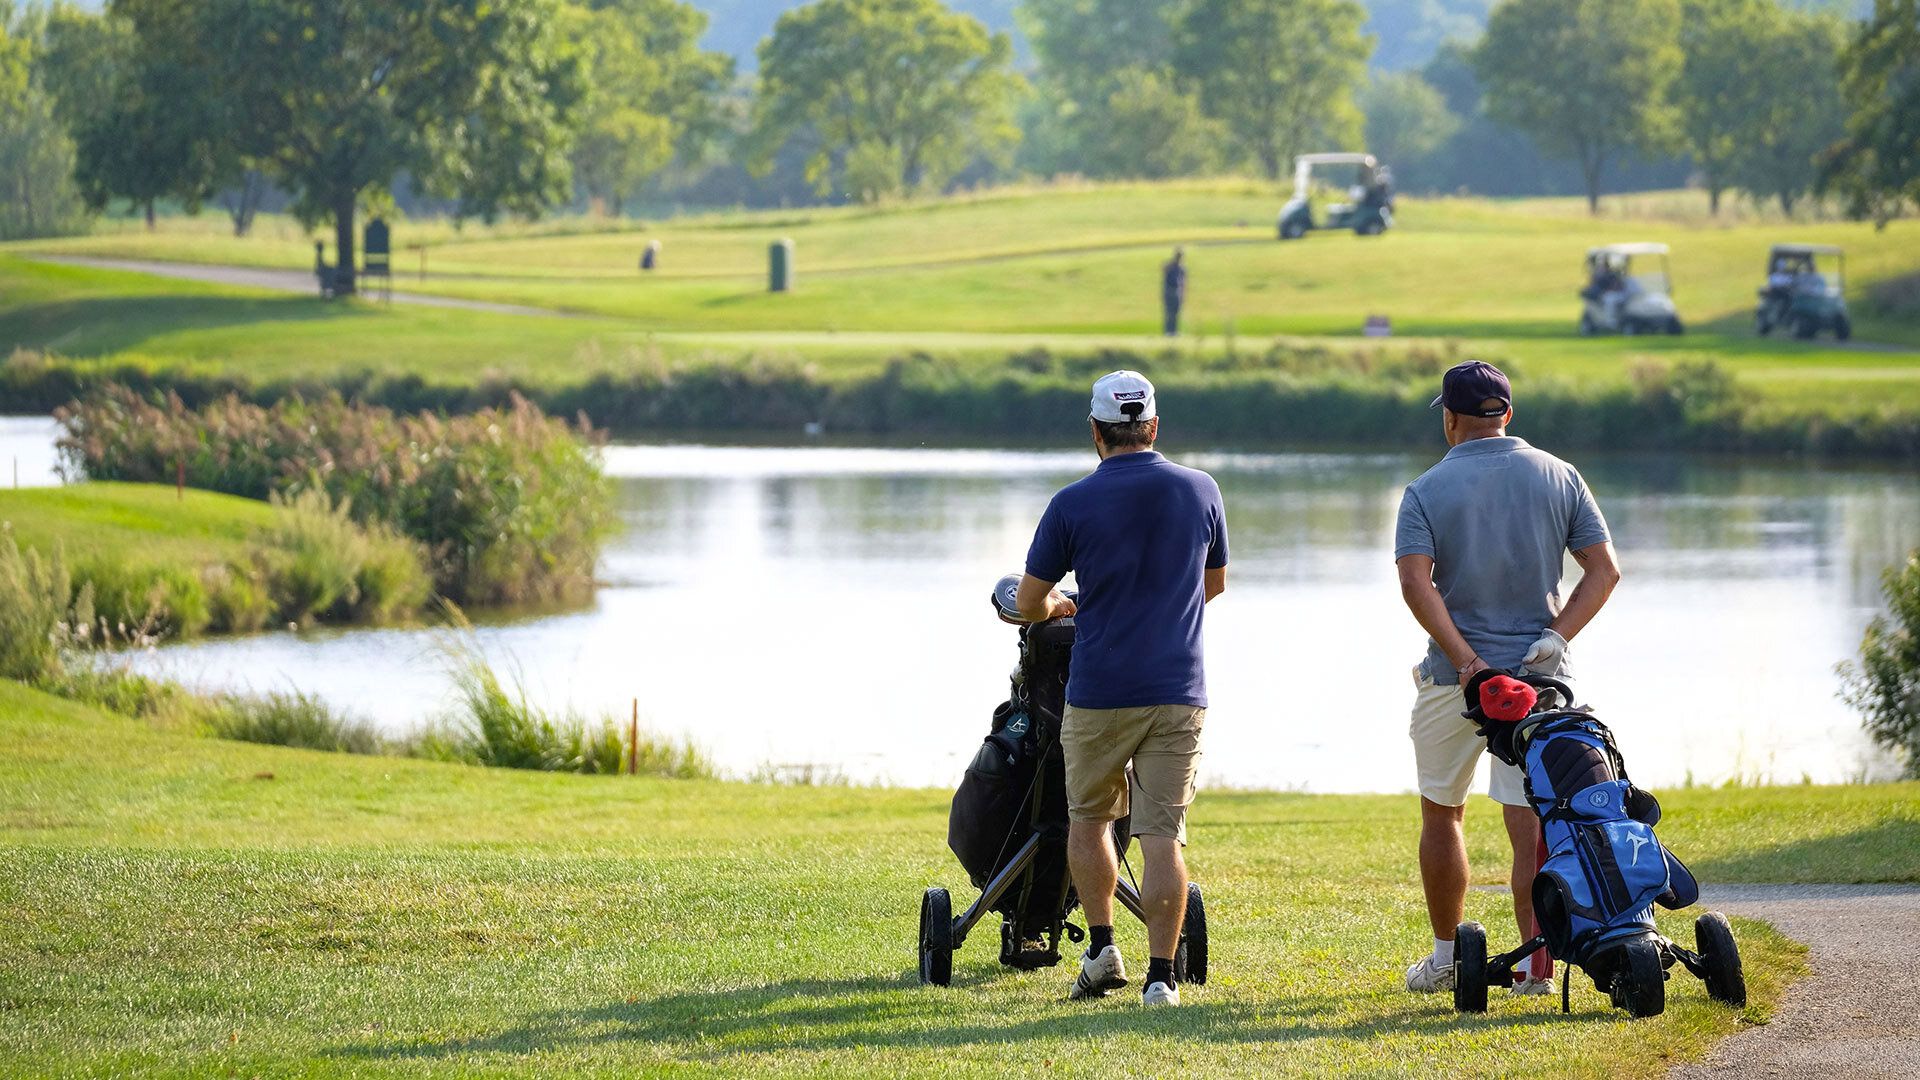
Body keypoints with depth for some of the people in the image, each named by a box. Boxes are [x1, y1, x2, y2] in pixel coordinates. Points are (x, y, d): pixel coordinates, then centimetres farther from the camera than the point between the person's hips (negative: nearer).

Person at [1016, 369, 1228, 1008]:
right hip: (1179, 692, 1)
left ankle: (1101, 947, 12)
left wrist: (1056, 607, 26)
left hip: (1098, 692, -1)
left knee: (1089, 819, 19)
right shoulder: (1200, 492, 2)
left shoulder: (1073, 504, -6)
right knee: (1163, 835, 1)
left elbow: (1029, 603, 2)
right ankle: (1161, 974, -5)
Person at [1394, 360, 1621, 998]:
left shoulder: (1427, 491, -4)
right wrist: (1557, 636, -9)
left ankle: (1447, 957, 19)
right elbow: (1604, 569, -2)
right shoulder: (1560, 478, 4)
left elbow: (1416, 582, -18)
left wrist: (1464, 658, -21)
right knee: (1532, 824, 1)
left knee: (1441, 812, 15)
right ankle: (1537, 966, -6)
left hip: (1453, 679, -1)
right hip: (1539, 677, 2)